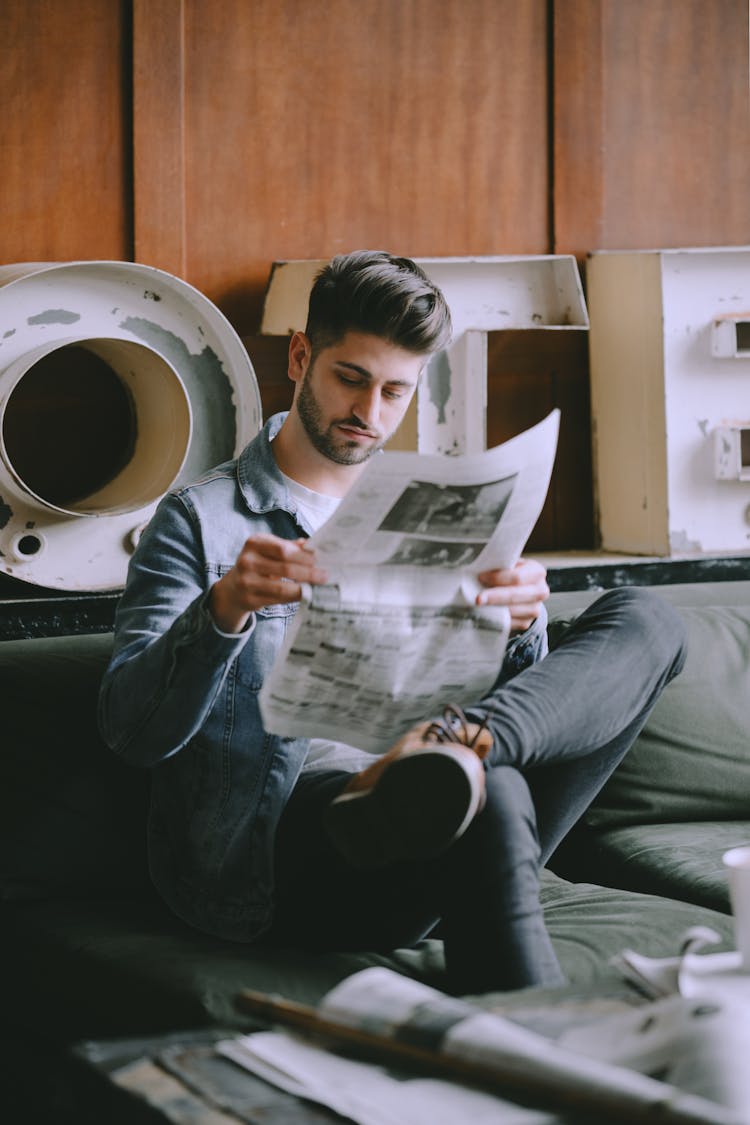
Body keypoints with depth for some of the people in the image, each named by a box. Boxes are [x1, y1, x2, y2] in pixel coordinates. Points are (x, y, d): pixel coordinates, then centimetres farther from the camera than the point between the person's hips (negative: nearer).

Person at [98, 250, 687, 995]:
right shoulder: (200, 519, 7)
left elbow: (507, 685, 12)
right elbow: (131, 731, -5)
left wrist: (517, 626, -14)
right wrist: (223, 611, -25)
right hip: (271, 864, -6)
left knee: (643, 620, -14)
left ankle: (461, 741, -41)